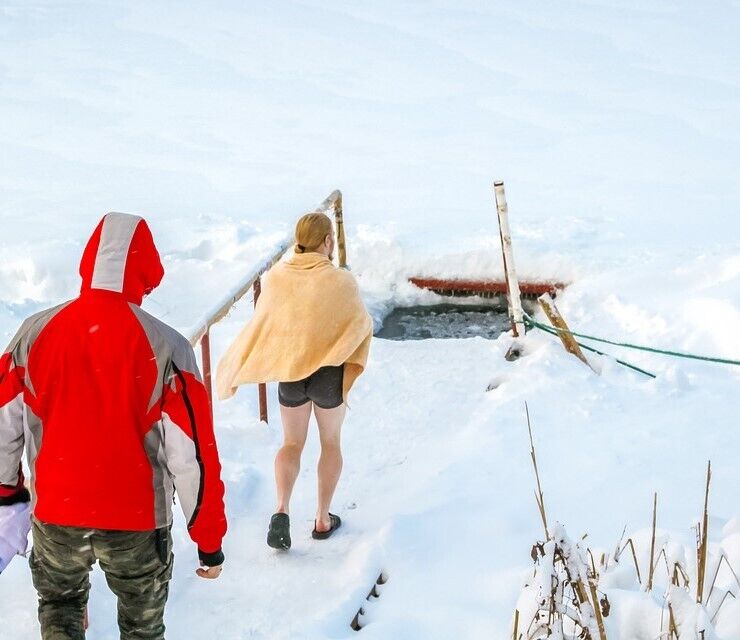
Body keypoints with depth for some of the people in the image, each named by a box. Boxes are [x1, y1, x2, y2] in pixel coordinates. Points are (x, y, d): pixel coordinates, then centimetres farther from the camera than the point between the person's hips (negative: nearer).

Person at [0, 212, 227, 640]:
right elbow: (192, 454, -15)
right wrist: (210, 538, -3)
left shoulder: (36, 333, -8)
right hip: (138, 522, -2)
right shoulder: (164, 347, -18)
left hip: (55, 514, 2)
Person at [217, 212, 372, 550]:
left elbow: (261, 323, 0)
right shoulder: (341, 281, -17)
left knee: (291, 443, 19)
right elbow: (361, 325, -6)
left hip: (288, 372, 2)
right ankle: (323, 519, 23)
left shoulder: (276, 277, -9)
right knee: (330, 442, 19)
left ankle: (282, 510, -2)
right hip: (329, 372, -2)